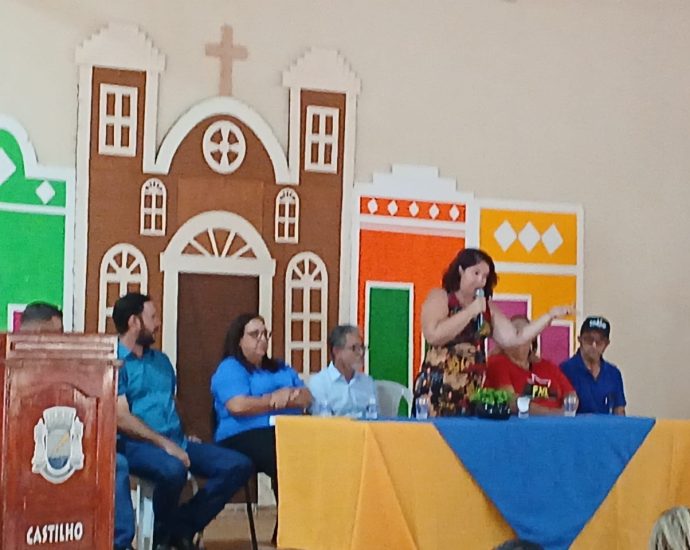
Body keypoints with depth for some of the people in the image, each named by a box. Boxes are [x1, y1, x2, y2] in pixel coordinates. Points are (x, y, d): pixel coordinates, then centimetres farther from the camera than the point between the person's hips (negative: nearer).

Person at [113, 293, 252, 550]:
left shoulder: (161, 360, 21)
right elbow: (121, 418, -13)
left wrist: (181, 438, 10)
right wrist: (164, 443, -19)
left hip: (175, 440, 8)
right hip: (137, 444, -8)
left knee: (239, 465, -9)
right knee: (173, 470, -40)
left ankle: (180, 528, -6)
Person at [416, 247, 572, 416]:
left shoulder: (487, 307, 16)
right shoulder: (439, 297, -1)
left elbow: (516, 338, 10)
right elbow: (433, 336, -18)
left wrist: (549, 316, 4)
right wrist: (470, 312, -12)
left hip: (472, 389, 5)